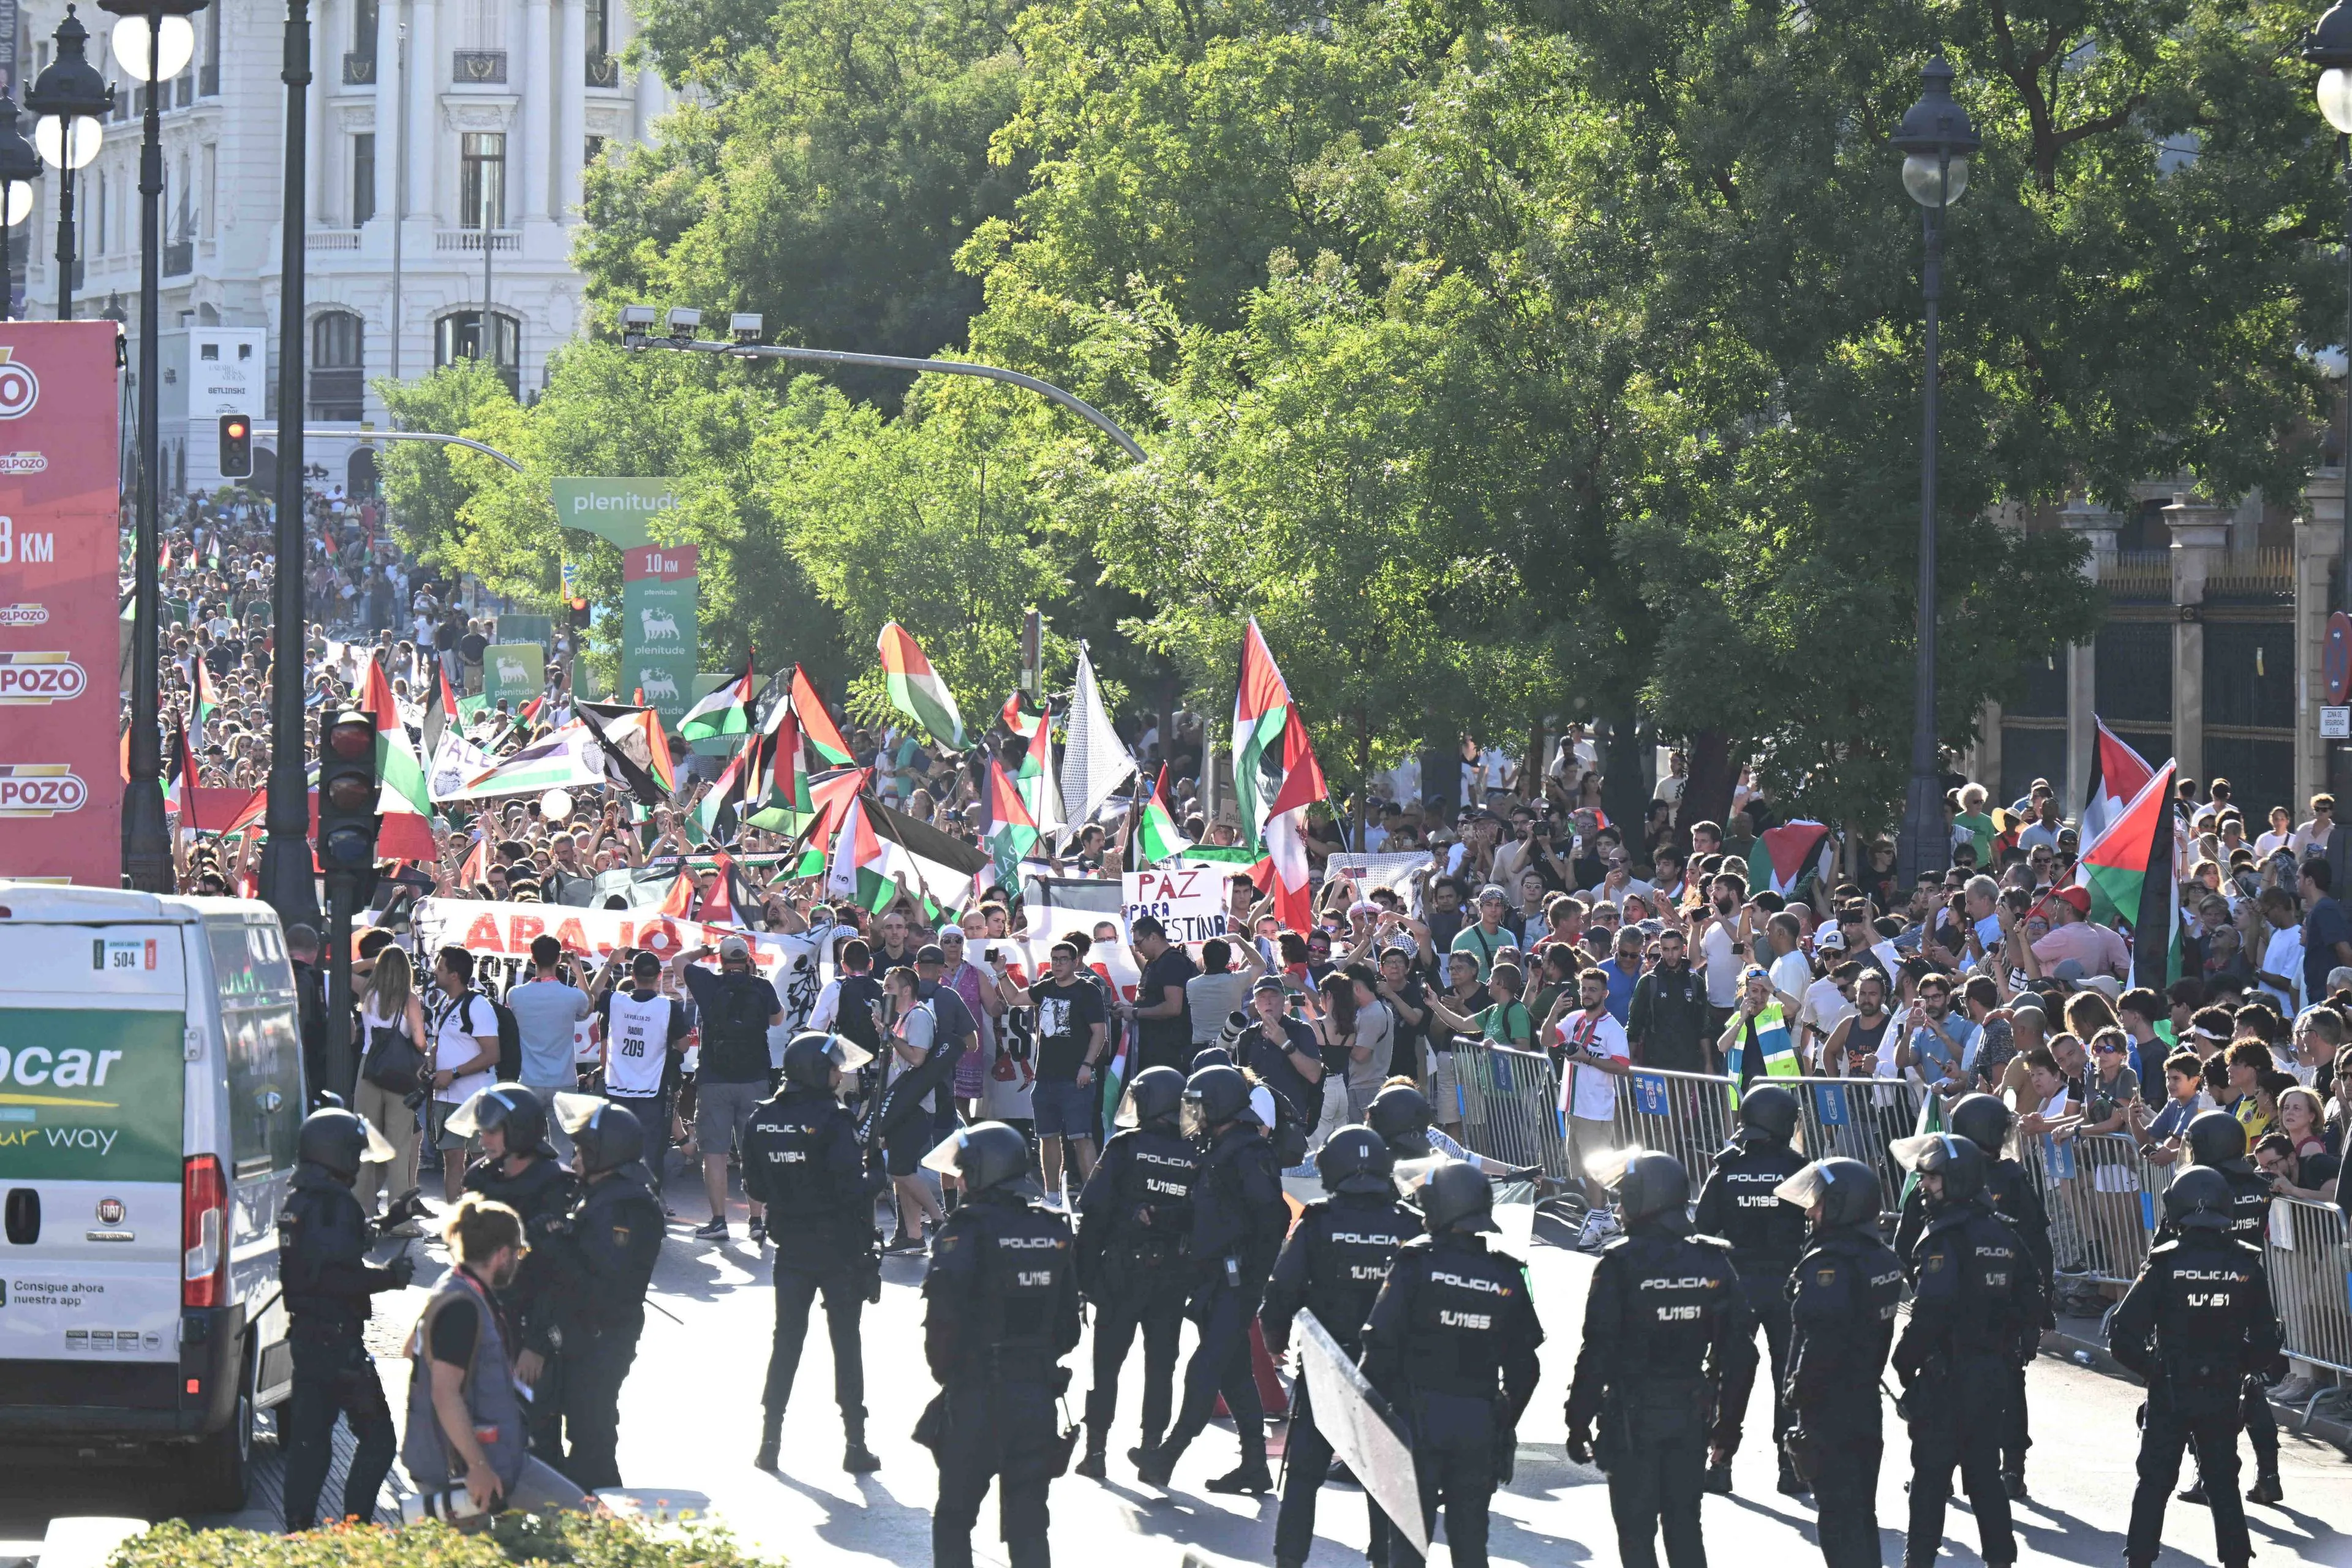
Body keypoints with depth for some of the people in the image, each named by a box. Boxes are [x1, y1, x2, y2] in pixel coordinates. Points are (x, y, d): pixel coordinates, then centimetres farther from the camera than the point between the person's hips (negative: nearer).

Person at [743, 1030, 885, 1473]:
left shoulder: (762, 1120, 0)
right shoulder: (833, 1120, -17)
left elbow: (754, 1189, 4)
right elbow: (852, 1189, -22)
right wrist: (878, 1180, -3)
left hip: (791, 1249, 4)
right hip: (840, 1249, -4)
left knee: (786, 1339, 13)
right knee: (846, 1342, 5)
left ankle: (769, 1437, 12)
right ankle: (854, 1443, 7)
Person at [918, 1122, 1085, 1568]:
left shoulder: (966, 1232, -13)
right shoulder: (1054, 1231, 5)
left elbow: (944, 1314, -18)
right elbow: (1069, 1322, 9)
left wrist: (944, 1370, -4)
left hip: (976, 1396, -4)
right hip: (1038, 1393, 5)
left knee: (954, 1516, 8)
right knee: (1028, 1521, 8)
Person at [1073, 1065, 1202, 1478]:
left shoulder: (1124, 1147, -8)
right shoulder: (1195, 1158, 0)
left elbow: (1093, 1212, -9)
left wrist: (1084, 1271, -4)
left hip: (1123, 1273, -2)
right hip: (1173, 1274, 2)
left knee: (1106, 1362, 6)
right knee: (1161, 1364, 10)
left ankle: (1096, 1449, 5)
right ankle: (1153, 1449, 9)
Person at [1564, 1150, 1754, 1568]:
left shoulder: (1620, 1263, -14)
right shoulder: (1713, 1261, 1)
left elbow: (1597, 1350, -14)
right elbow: (1738, 1345, 5)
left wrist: (1578, 1423, -7)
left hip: (1631, 1415, -5)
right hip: (1691, 1412, 5)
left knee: (1636, 1532, 3)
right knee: (1685, 1527, 15)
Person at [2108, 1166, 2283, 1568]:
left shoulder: (2164, 1264, -12)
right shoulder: (2246, 1266, -6)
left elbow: (2123, 1337, -12)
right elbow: (2266, 1340, -1)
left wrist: (2149, 1367, 5)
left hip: (2169, 1394, -2)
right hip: (2223, 1396, 2)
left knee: (2154, 1480, 7)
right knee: (2223, 1482, 13)